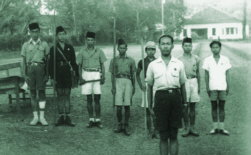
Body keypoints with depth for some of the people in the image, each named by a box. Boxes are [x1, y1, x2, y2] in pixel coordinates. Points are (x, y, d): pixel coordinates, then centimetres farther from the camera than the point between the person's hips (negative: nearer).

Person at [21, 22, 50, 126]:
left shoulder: (44, 44, 6)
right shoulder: (26, 45, 8)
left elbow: (47, 60, 7)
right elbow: (24, 61, 9)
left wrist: (47, 74, 1)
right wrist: (24, 74, 0)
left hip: (41, 69, -1)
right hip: (30, 69, 1)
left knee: (41, 92, -5)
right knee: (33, 93, 4)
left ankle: (42, 117, 0)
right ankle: (35, 117, 10)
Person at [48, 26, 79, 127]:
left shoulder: (70, 48, 8)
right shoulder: (53, 49, 2)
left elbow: (73, 62, 9)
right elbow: (51, 64, 0)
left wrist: (77, 75, 4)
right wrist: (52, 77, -6)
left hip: (68, 75, 1)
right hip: (58, 76, -1)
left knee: (67, 95, 2)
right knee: (59, 95, 4)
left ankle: (67, 117, 6)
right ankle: (61, 117, 10)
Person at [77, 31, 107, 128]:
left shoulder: (99, 51, 7)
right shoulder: (82, 52, 7)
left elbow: (102, 65, 9)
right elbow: (79, 66, 9)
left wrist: (103, 77, -1)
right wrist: (80, 77, -3)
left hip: (97, 75, -1)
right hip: (86, 75, 1)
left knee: (97, 99, -3)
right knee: (89, 99, 4)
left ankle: (98, 120, 3)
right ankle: (91, 120, 11)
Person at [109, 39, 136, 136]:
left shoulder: (130, 60, 13)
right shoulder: (114, 60, 12)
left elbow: (133, 75, 16)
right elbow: (113, 74, 10)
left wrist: (134, 87, 12)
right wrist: (113, 86, 2)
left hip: (128, 82, 0)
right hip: (118, 81, 0)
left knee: (127, 105, -2)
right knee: (118, 105, -5)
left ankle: (126, 126, 6)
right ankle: (119, 125, 8)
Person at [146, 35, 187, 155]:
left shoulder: (179, 64, 8)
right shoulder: (153, 65, 5)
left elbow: (182, 85, 13)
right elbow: (149, 86, 10)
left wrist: (184, 103, 10)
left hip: (175, 97, 1)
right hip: (161, 98, -1)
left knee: (173, 135, 5)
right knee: (163, 136, 4)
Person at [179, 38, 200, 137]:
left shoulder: (196, 58, 8)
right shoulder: (179, 60, 1)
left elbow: (198, 73, 14)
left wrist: (199, 86, 12)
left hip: (193, 81, 2)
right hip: (184, 82, -2)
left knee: (192, 106, 5)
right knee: (185, 106, -2)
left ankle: (192, 128, 12)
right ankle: (186, 128, 6)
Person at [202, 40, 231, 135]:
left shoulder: (225, 60, 4)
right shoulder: (207, 60, 3)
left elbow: (227, 74, 7)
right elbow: (206, 75, 5)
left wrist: (228, 87, 3)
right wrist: (207, 87, 0)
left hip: (222, 87, 0)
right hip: (212, 87, 0)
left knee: (222, 107, 3)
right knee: (214, 107, 4)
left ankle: (221, 128, 7)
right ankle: (215, 128, 8)